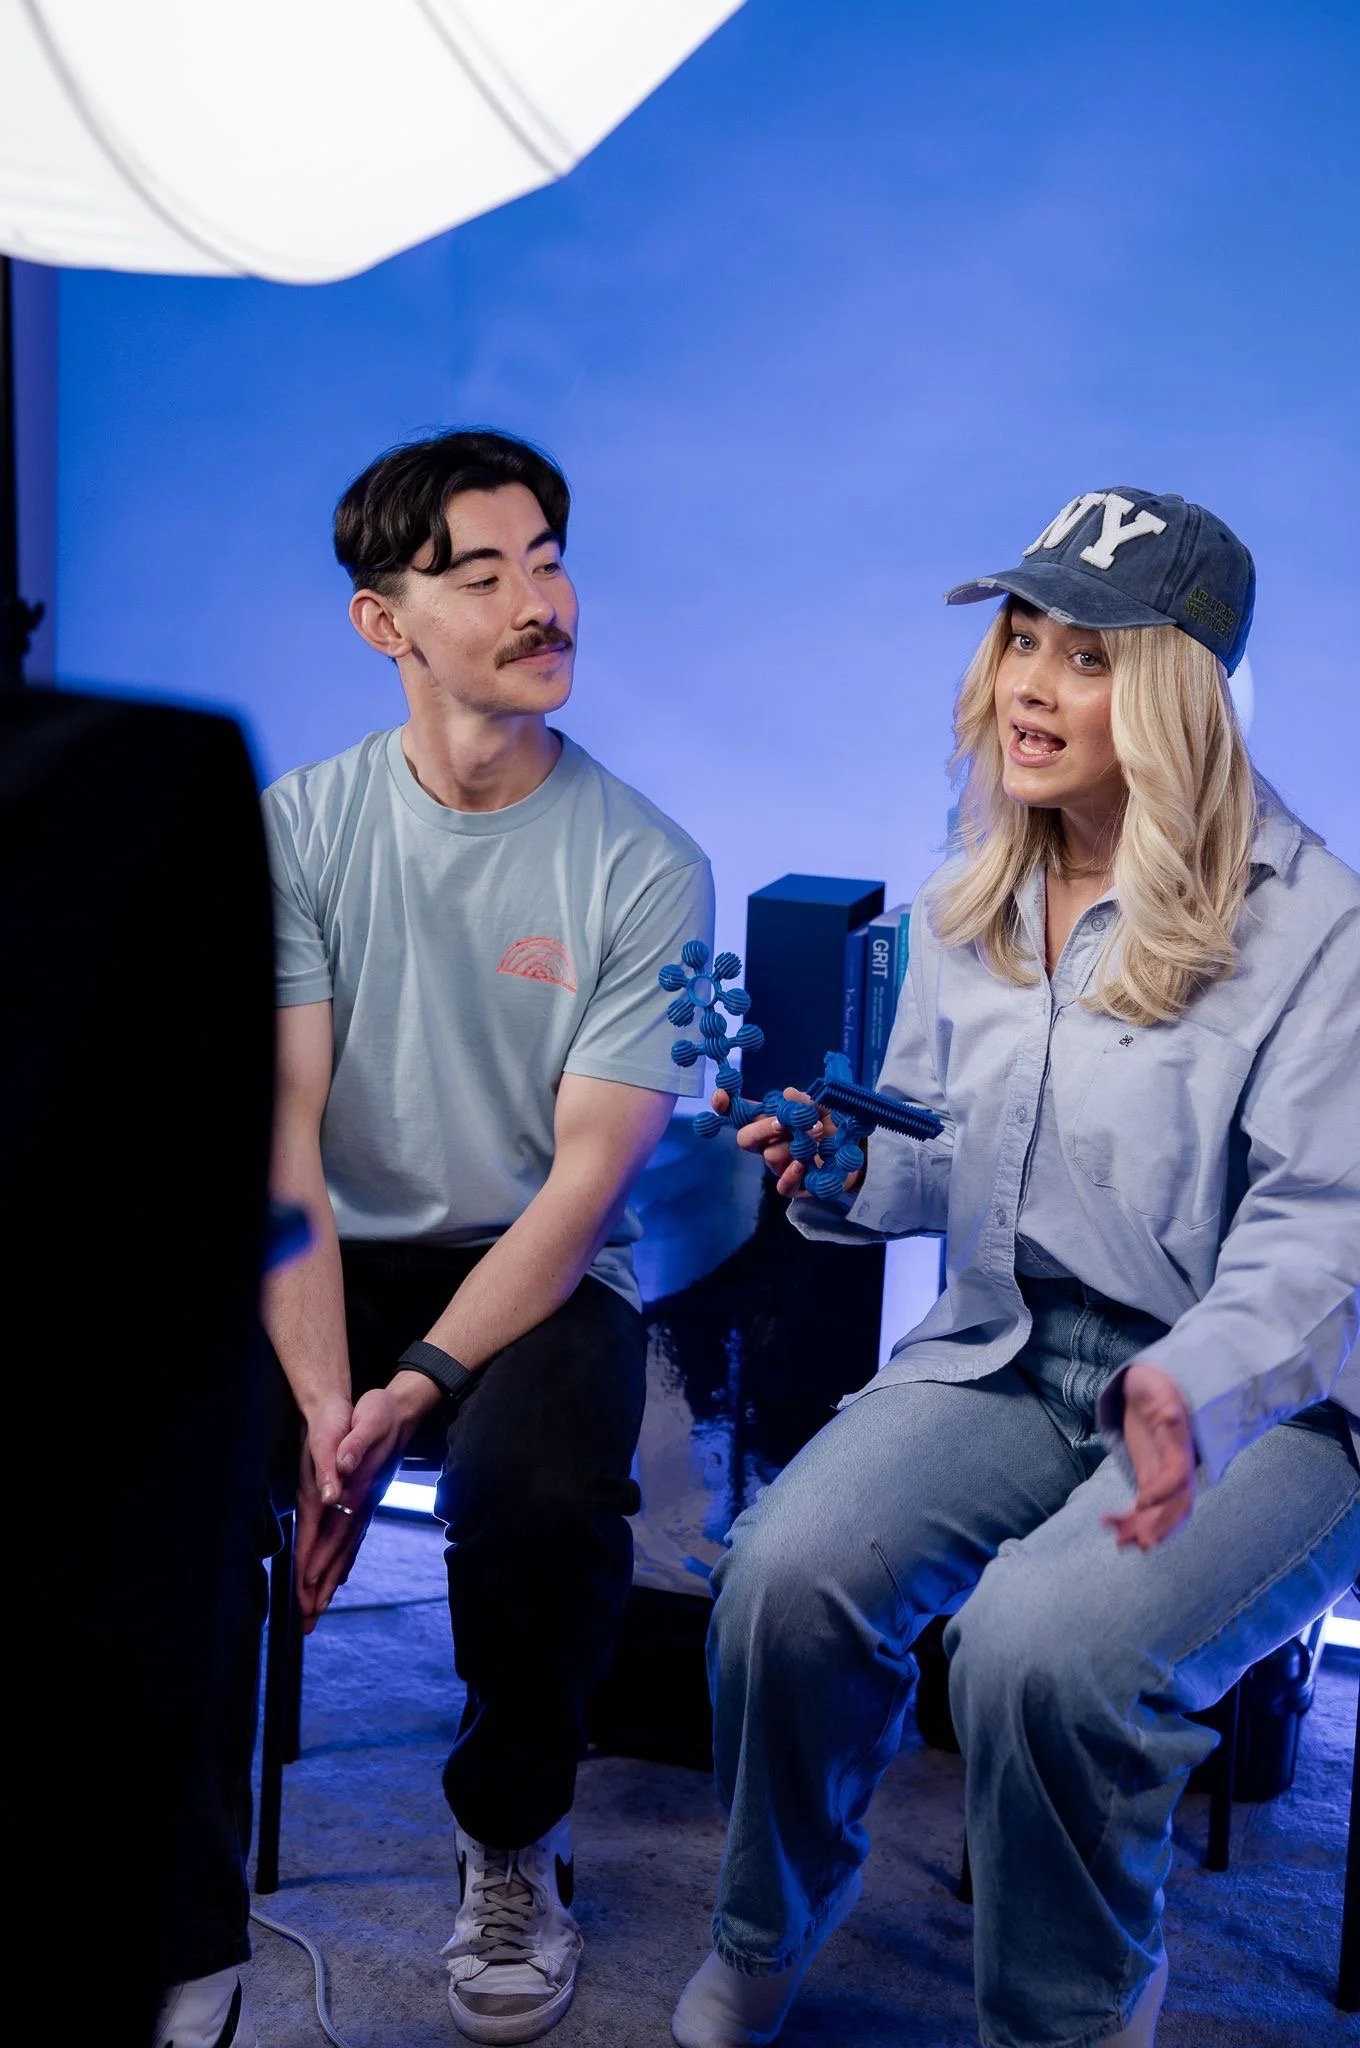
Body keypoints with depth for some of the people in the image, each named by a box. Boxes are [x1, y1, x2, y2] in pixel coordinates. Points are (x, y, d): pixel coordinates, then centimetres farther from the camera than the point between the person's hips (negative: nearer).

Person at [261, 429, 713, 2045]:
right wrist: (322, 1402, -21)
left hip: (545, 1277, -2)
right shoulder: (300, 826, 0)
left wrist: (419, 1388, -24)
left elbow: (587, 1175, -11)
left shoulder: (646, 869, -6)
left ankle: (512, 1842, 0)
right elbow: (282, 1135, -7)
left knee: (536, 1489, -32)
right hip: (333, 1260, 2)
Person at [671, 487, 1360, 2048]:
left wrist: (1199, 1378, -34)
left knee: (1043, 1641, -32)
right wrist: (845, 1175, -4)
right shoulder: (965, 909, 10)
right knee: (788, 1566, -22)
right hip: (1006, 1358, 5)